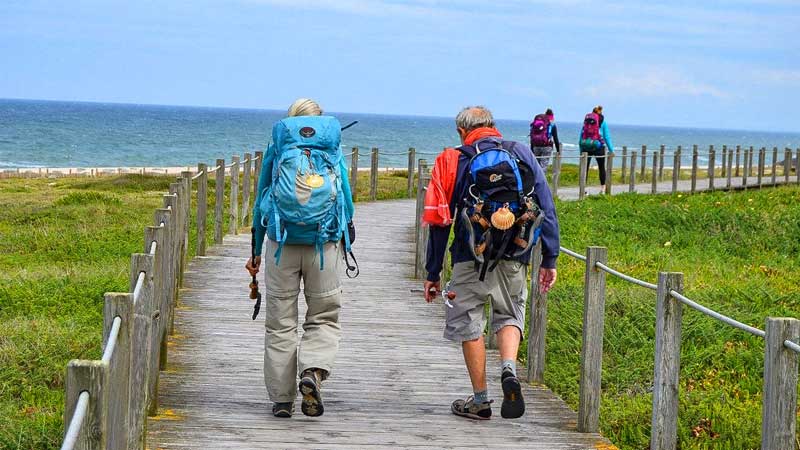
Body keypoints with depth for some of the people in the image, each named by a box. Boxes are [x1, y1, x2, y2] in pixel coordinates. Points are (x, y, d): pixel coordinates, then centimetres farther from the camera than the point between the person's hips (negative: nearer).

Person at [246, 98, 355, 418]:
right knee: (324, 318, 10)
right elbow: (347, 202, 11)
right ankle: (313, 370, -16)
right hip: (324, 243, 0)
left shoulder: (276, 149, 8)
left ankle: (282, 398, 6)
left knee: (280, 322, 7)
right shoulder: (334, 151, 9)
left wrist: (256, 252, 17)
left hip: (281, 243, 0)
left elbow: (261, 200, 11)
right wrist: (342, 241, 27)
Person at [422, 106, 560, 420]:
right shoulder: (523, 155, 7)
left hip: (471, 258, -2)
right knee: (509, 316, 19)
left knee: (469, 325, 10)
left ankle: (480, 400, 14)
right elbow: (547, 211, 5)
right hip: (514, 259, 2)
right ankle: (509, 368, -9)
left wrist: (433, 273, 6)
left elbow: (439, 222, 0)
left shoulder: (454, 161, 1)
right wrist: (549, 260, 10)